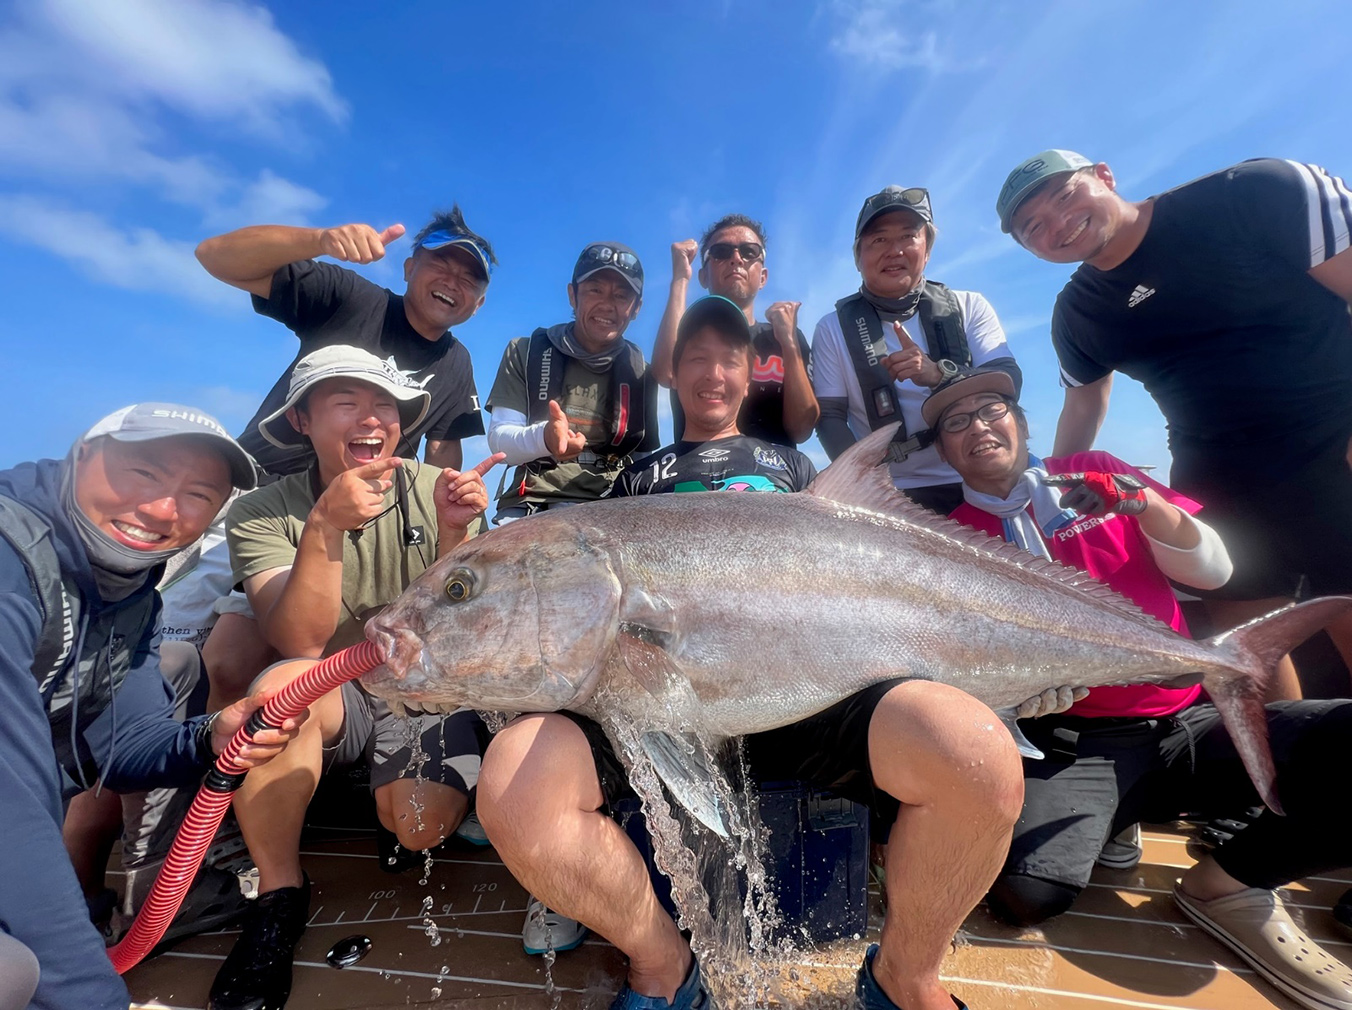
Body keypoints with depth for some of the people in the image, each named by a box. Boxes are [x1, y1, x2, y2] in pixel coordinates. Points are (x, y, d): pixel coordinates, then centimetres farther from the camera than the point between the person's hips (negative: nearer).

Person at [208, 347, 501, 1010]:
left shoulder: (432, 490, -7)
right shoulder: (263, 514, -8)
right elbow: (301, 644, -21)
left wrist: (452, 532, -30)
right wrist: (325, 527, -34)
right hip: (335, 700, 1)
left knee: (420, 829, -23)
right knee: (283, 683, -31)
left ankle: (388, 784, 16)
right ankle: (279, 896, -9)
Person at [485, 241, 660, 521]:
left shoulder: (641, 372, 13)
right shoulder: (526, 352, 8)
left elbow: (646, 456, 19)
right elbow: (499, 439, -1)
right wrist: (543, 437, -22)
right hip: (530, 503, -1)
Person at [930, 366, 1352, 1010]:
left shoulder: (1094, 473, 11)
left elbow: (1214, 570, 6)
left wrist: (1146, 504, -10)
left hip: (1191, 721, 4)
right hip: (1070, 746, -3)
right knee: (1024, 894, -28)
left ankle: (1228, 883, -1)